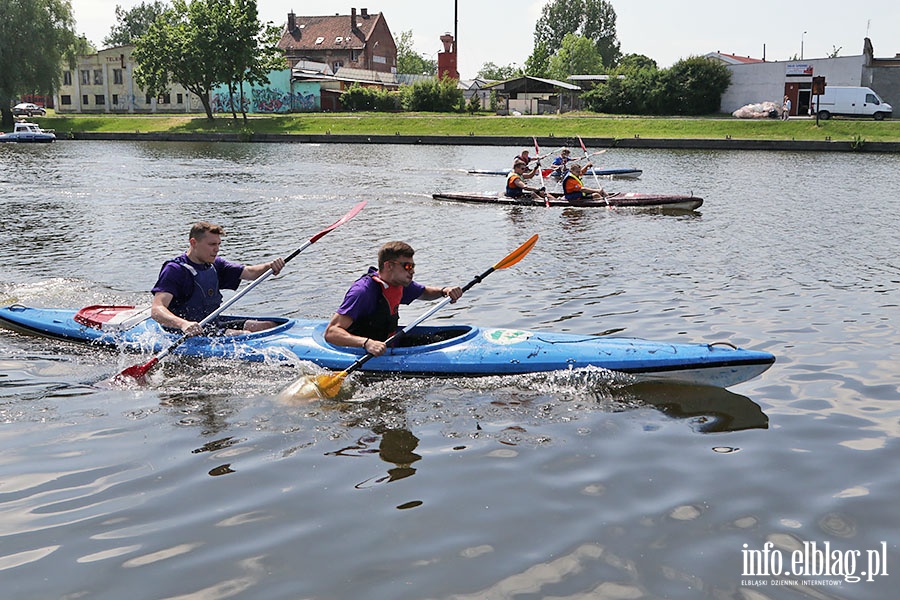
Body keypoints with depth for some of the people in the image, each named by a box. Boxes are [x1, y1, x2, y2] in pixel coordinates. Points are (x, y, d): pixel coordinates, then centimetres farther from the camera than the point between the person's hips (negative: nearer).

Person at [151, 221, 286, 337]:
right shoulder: (176, 269, -15)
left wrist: (270, 266, -14)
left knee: (269, 326, -3)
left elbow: (249, 272, 10)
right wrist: (183, 324, -47)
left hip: (215, 325, 9)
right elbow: (156, 310, -26)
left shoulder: (214, 264, 11)